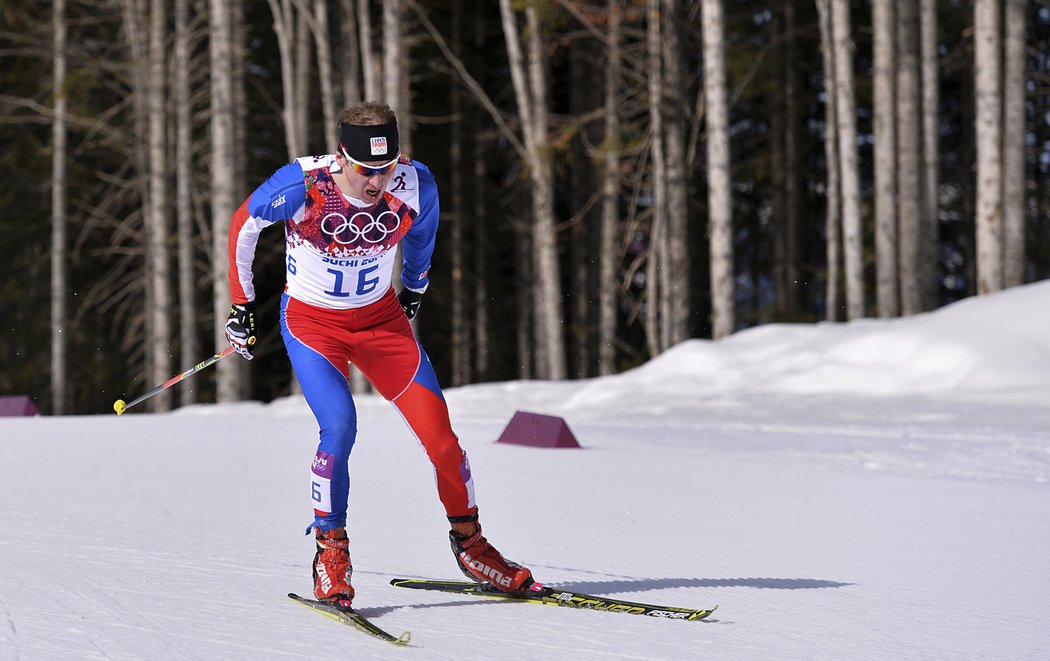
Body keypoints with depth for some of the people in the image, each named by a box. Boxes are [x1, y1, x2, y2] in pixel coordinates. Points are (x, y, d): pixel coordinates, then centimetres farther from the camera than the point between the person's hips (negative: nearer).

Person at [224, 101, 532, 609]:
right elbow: (243, 227, -7)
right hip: (311, 320, -3)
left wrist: (414, 291, 21)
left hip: (381, 318, 3)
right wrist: (241, 306, 0)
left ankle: (468, 541, 16)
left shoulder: (415, 186, -18)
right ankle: (330, 550, -5)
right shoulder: (301, 186, -27)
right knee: (340, 426, -25)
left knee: (439, 431, -7)